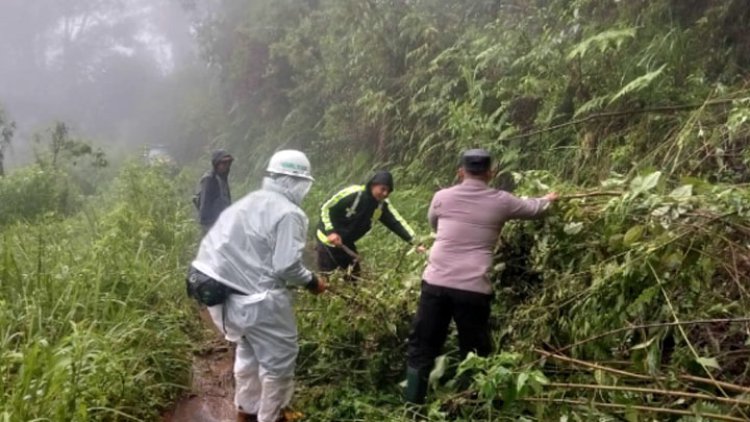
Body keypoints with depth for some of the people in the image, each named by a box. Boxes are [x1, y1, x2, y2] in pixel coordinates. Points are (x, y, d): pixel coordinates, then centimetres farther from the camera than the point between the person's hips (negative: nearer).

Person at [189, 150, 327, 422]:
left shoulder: (250, 201, 8)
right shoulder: (289, 213, -16)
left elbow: (234, 248, 9)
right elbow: (287, 266, -21)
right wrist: (312, 282, -3)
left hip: (228, 291, 9)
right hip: (258, 299, -9)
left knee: (248, 350, 28)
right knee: (279, 359, 11)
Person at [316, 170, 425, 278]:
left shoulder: (383, 205, -9)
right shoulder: (353, 194, -26)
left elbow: (397, 223, -12)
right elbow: (326, 208, -19)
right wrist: (331, 231, -29)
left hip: (347, 243, 6)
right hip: (328, 238, -6)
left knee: (354, 277, 10)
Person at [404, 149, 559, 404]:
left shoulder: (442, 197, 5)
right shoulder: (500, 202, 4)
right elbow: (533, 208, 23)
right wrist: (549, 199, 45)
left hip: (436, 283, 1)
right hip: (474, 289, -1)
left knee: (421, 348, 11)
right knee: (474, 355, 12)